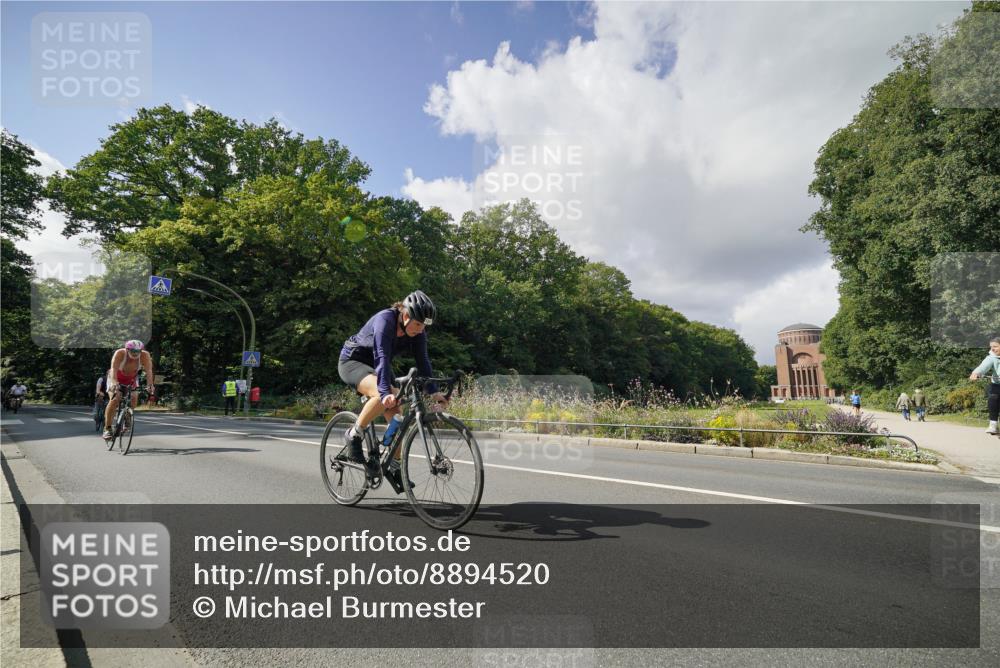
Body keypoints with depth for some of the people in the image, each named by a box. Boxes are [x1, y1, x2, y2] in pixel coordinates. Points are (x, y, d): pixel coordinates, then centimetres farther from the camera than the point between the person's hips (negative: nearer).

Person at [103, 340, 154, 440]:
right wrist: (114, 383, -58)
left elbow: (149, 371, -35)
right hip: (116, 378, -2)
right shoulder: (119, 353, -31)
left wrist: (150, 385, -50)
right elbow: (113, 369, -41)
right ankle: (107, 429, -17)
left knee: (134, 398, -17)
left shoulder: (145, 355, -27)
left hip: (131, 378, 2)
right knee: (114, 399, -21)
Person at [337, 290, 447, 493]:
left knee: (397, 415, -6)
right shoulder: (384, 320, -31)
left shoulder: (417, 332, -12)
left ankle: (395, 467, 9)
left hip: (377, 367, 7)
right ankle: (353, 436, -15)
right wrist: (386, 391, -52)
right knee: (384, 397, -35)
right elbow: (382, 357, -41)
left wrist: (434, 391, -25)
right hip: (352, 361, -7)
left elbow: (423, 361, -14)